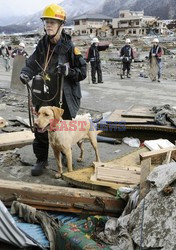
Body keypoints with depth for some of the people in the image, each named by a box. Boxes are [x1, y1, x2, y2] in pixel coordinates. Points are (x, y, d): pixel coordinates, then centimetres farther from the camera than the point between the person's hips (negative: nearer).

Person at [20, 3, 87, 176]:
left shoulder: (69, 47, -10)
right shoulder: (42, 45, 4)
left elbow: (82, 72, -9)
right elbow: (32, 63, 1)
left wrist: (68, 71, -27)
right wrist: (26, 73, -20)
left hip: (64, 97, -3)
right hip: (44, 96, 3)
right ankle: (41, 159, 19)